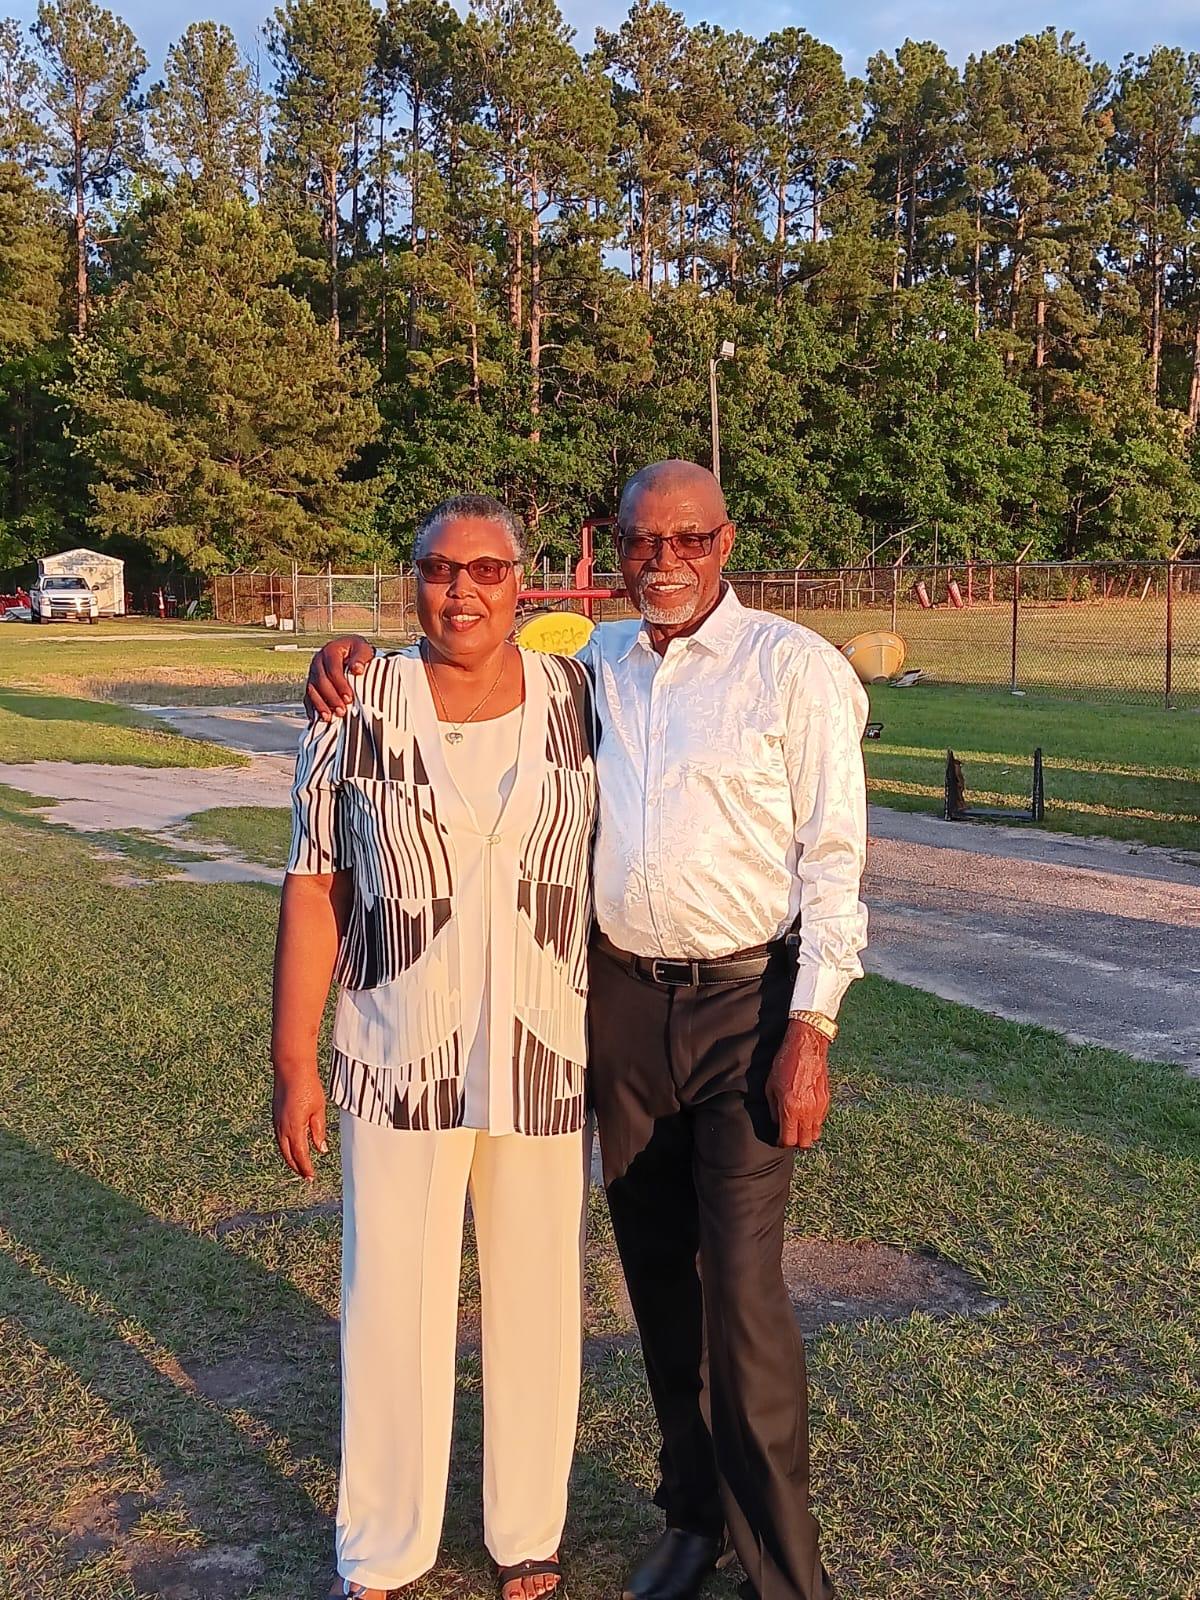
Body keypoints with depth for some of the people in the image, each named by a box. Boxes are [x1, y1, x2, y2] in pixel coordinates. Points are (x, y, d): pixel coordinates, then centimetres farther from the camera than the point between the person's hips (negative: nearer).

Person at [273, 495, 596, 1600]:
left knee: (536, 1296, 13)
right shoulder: (359, 708, -5)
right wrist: (294, 1062, -4)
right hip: (401, 1060, -1)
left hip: (544, 1057, 1)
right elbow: (316, 888, -2)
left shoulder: (581, 699, -1)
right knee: (391, 1302, 7)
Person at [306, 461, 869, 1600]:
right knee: (657, 1276, 12)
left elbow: (833, 858, -7)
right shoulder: (589, 664, 9)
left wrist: (811, 1030, -13)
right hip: (621, 999, 5)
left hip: (745, 1001, -4)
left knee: (740, 1290, -7)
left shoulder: (794, 667, -4)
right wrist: (355, 655, 3)